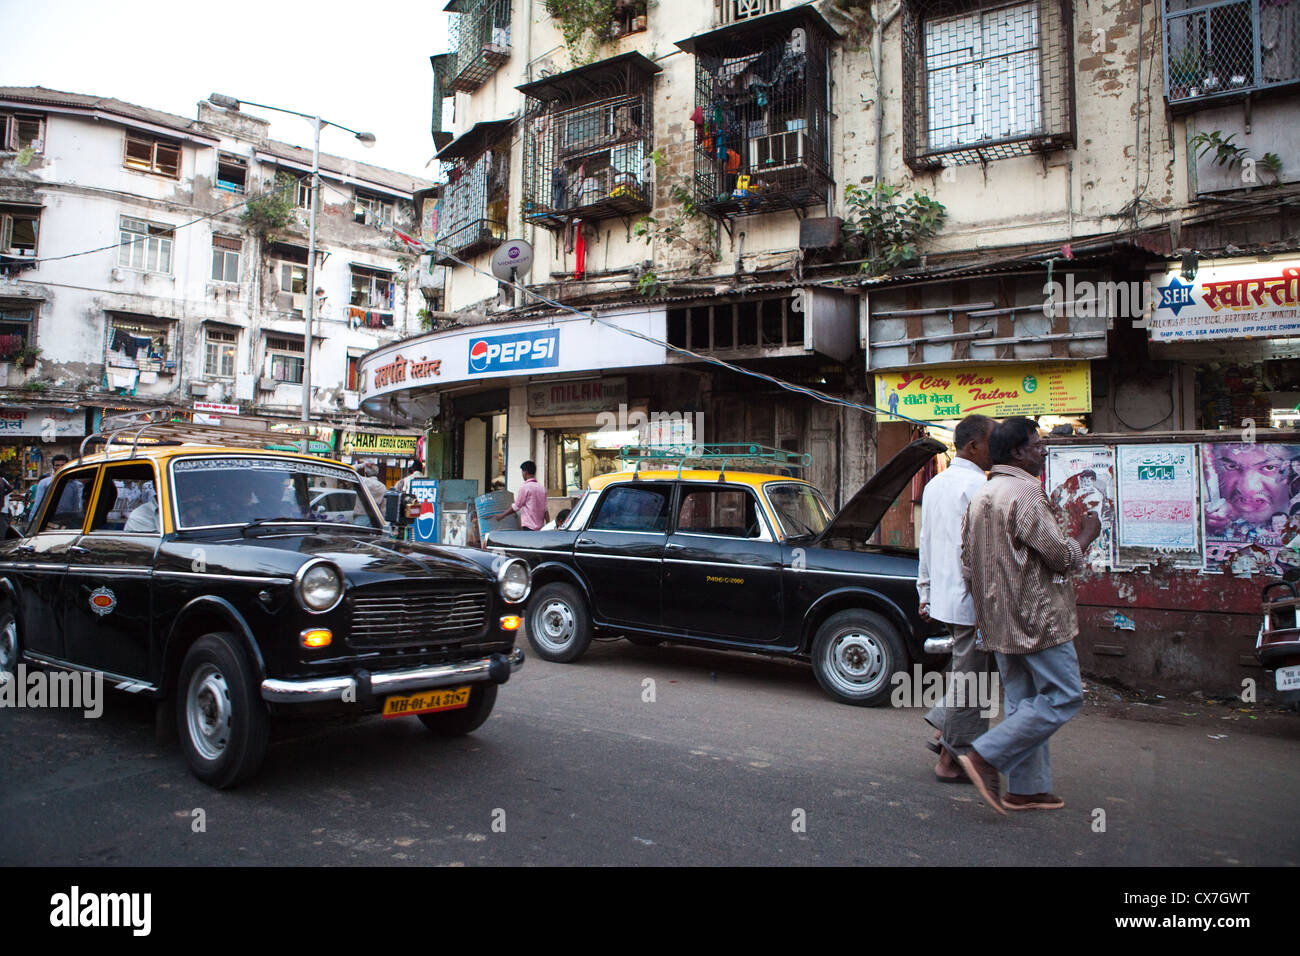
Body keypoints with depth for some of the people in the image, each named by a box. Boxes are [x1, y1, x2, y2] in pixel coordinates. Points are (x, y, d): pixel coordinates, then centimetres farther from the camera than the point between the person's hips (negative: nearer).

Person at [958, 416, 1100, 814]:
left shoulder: (980, 496, 13)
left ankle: (1025, 789, 17)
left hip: (999, 621, 9)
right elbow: (1061, 556, -17)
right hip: (1037, 618, -9)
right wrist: (1085, 534, 2)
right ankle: (985, 756, -6)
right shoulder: (1026, 493, -16)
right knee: (1063, 697, -1)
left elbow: (967, 565, 15)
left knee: (1022, 701, 13)